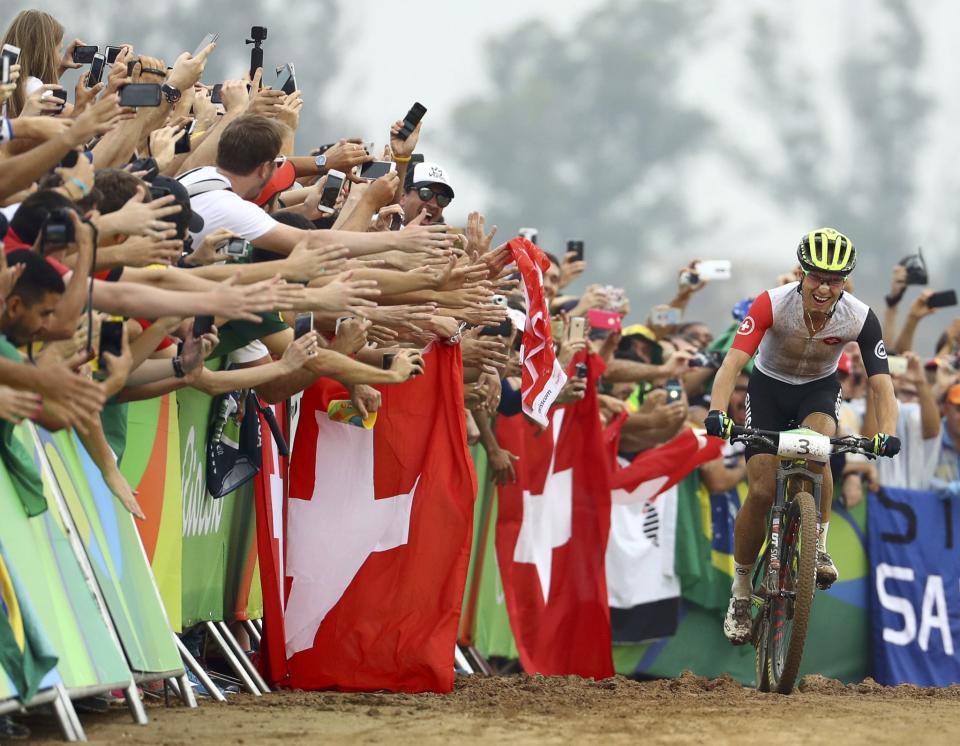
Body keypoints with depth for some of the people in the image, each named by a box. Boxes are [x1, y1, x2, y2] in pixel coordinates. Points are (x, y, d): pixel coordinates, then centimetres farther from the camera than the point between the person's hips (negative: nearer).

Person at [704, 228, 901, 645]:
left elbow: (881, 383, -26)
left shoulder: (860, 319, -25)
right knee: (761, 492, -11)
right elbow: (733, 362, -36)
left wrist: (887, 433, -44)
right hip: (769, 387, 0)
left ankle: (819, 547, -18)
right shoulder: (773, 304, -30)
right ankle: (740, 594, 6)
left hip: (819, 389, 0)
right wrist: (717, 412, -52)